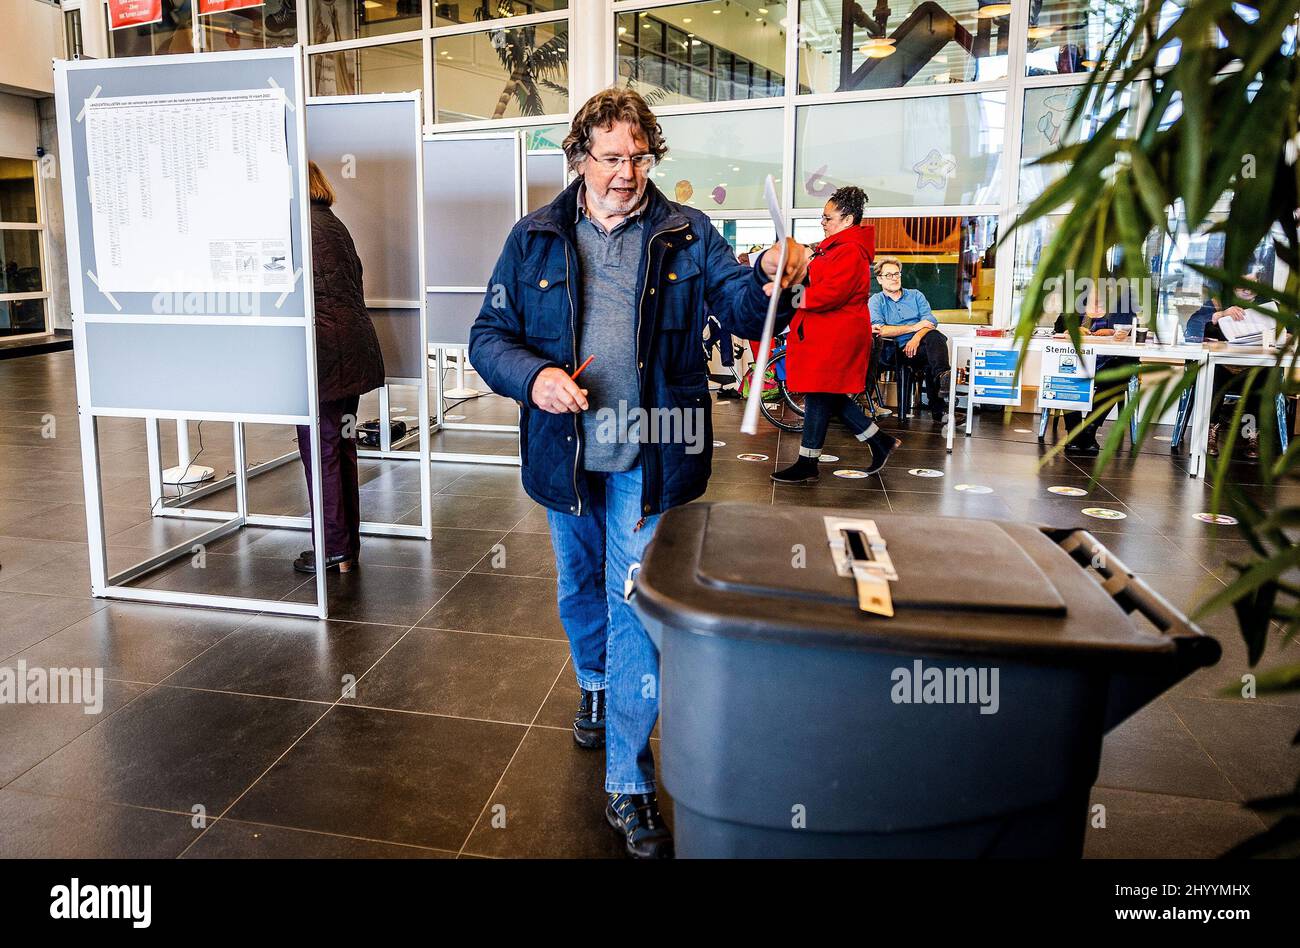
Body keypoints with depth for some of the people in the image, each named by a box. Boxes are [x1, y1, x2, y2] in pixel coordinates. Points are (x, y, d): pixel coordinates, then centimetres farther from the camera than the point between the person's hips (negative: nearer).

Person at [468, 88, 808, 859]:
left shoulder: (686, 234, -1)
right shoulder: (535, 238, 2)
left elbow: (740, 306, -9)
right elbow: (489, 334, 1)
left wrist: (770, 281, -33)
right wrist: (533, 376, -20)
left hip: (649, 456, -3)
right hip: (565, 451, 3)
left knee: (636, 607, -2)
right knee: (579, 587, 22)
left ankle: (629, 783, 8)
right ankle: (597, 686, 52)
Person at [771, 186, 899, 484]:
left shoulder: (850, 252, -16)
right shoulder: (834, 247, 19)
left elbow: (830, 294, -25)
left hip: (836, 337, -11)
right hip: (822, 334, 11)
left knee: (819, 397, -3)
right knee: (831, 397, 14)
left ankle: (807, 465, 7)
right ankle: (880, 442, 24)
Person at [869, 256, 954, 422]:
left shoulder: (916, 295, 22)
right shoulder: (876, 301, 12)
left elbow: (931, 321, 5)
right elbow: (880, 330, -6)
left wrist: (917, 337, -16)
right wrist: (914, 327, -7)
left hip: (918, 346, 2)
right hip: (894, 351, -2)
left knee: (934, 336, -33)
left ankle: (942, 375, -55)